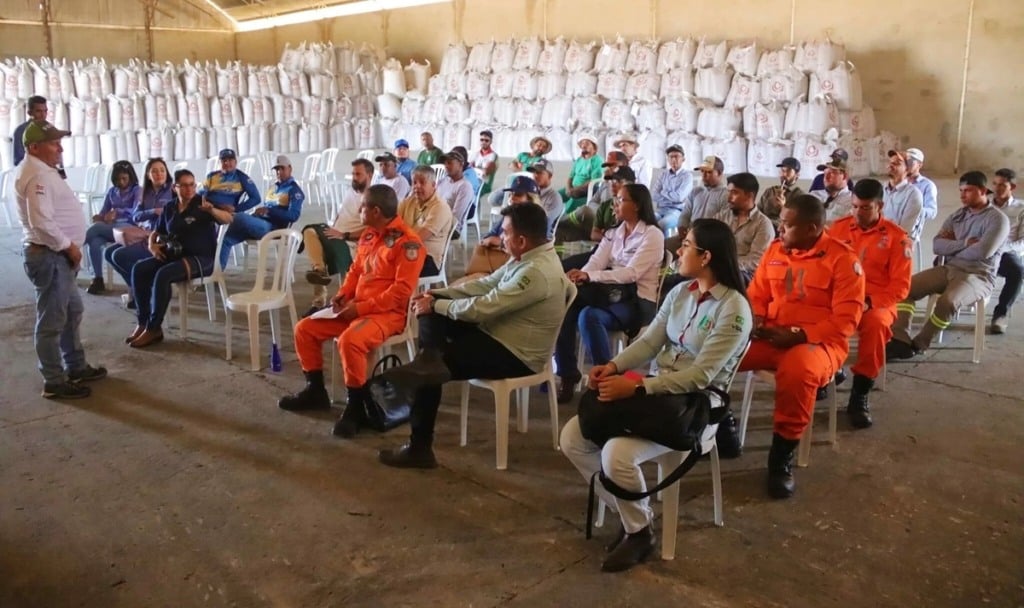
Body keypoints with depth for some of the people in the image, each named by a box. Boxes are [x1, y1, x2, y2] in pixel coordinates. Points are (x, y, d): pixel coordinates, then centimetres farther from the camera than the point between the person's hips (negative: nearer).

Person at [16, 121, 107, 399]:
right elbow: (42, 222, -28)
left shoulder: (42, 170, 15)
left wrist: (69, 247, 13)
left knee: (72, 311, 21)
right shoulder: (37, 175, -19)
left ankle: (76, 367, 33)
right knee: (52, 321, -3)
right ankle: (54, 382, 6)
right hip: (49, 256, -11)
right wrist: (69, 247, -16)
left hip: (57, 254, 11)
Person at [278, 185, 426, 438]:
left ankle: (356, 407, -18)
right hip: (357, 307, 9)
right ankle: (315, 391, 19)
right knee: (305, 329, 5)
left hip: (388, 312, -9)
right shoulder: (368, 235, 11)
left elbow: (402, 290, -21)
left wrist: (361, 307, -22)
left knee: (349, 340, -36)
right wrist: (343, 294, 2)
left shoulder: (407, 242, -16)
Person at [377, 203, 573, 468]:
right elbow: (485, 284, 10)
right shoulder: (529, 256, 4)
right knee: (432, 312, -3)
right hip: (498, 334, 10)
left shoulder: (536, 273, -28)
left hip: (514, 355, -10)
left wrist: (436, 305, -14)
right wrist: (437, 295, 0)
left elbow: (481, 308, -27)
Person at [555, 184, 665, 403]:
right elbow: (596, 261, 2)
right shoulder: (613, 234, 16)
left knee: (589, 316, -33)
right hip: (612, 294, 7)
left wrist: (589, 276, -29)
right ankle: (567, 376, -13)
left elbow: (631, 273, -19)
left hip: (638, 302, -6)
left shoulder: (652, 235, -6)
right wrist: (579, 275, -23)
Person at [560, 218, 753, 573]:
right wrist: (613, 366, -13)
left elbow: (700, 376, -21)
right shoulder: (680, 293, 8)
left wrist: (636, 387, -27)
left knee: (617, 455, -30)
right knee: (572, 439, -6)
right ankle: (631, 514, 10)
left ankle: (641, 531, -1)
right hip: (656, 390, 8)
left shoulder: (734, 309, -16)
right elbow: (648, 342, 6)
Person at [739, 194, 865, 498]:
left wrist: (799, 335, -21)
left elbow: (845, 320, -12)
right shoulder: (776, 249, 9)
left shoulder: (843, 259, -8)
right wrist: (755, 321, -7)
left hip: (818, 341, -5)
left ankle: (782, 457, -20)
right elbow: (757, 294, 15)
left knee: (798, 369, -40)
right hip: (770, 336, 5)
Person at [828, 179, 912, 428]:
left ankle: (859, 397, -24)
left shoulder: (896, 237, 0)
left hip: (877, 302, -2)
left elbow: (900, 286, -4)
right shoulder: (839, 227, 8)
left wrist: (869, 302, -19)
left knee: (876, 324, -37)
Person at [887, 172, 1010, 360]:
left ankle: (918, 345, -14)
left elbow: (981, 252, -19)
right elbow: (936, 245, 2)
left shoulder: (998, 219, -4)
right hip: (948, 269, 6)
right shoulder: (957, 215, 14)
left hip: (977, 276, -6)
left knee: (947, 301, -35)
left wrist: (951, 247, -5)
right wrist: (965, 243, -12)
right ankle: (900, 341, -25)